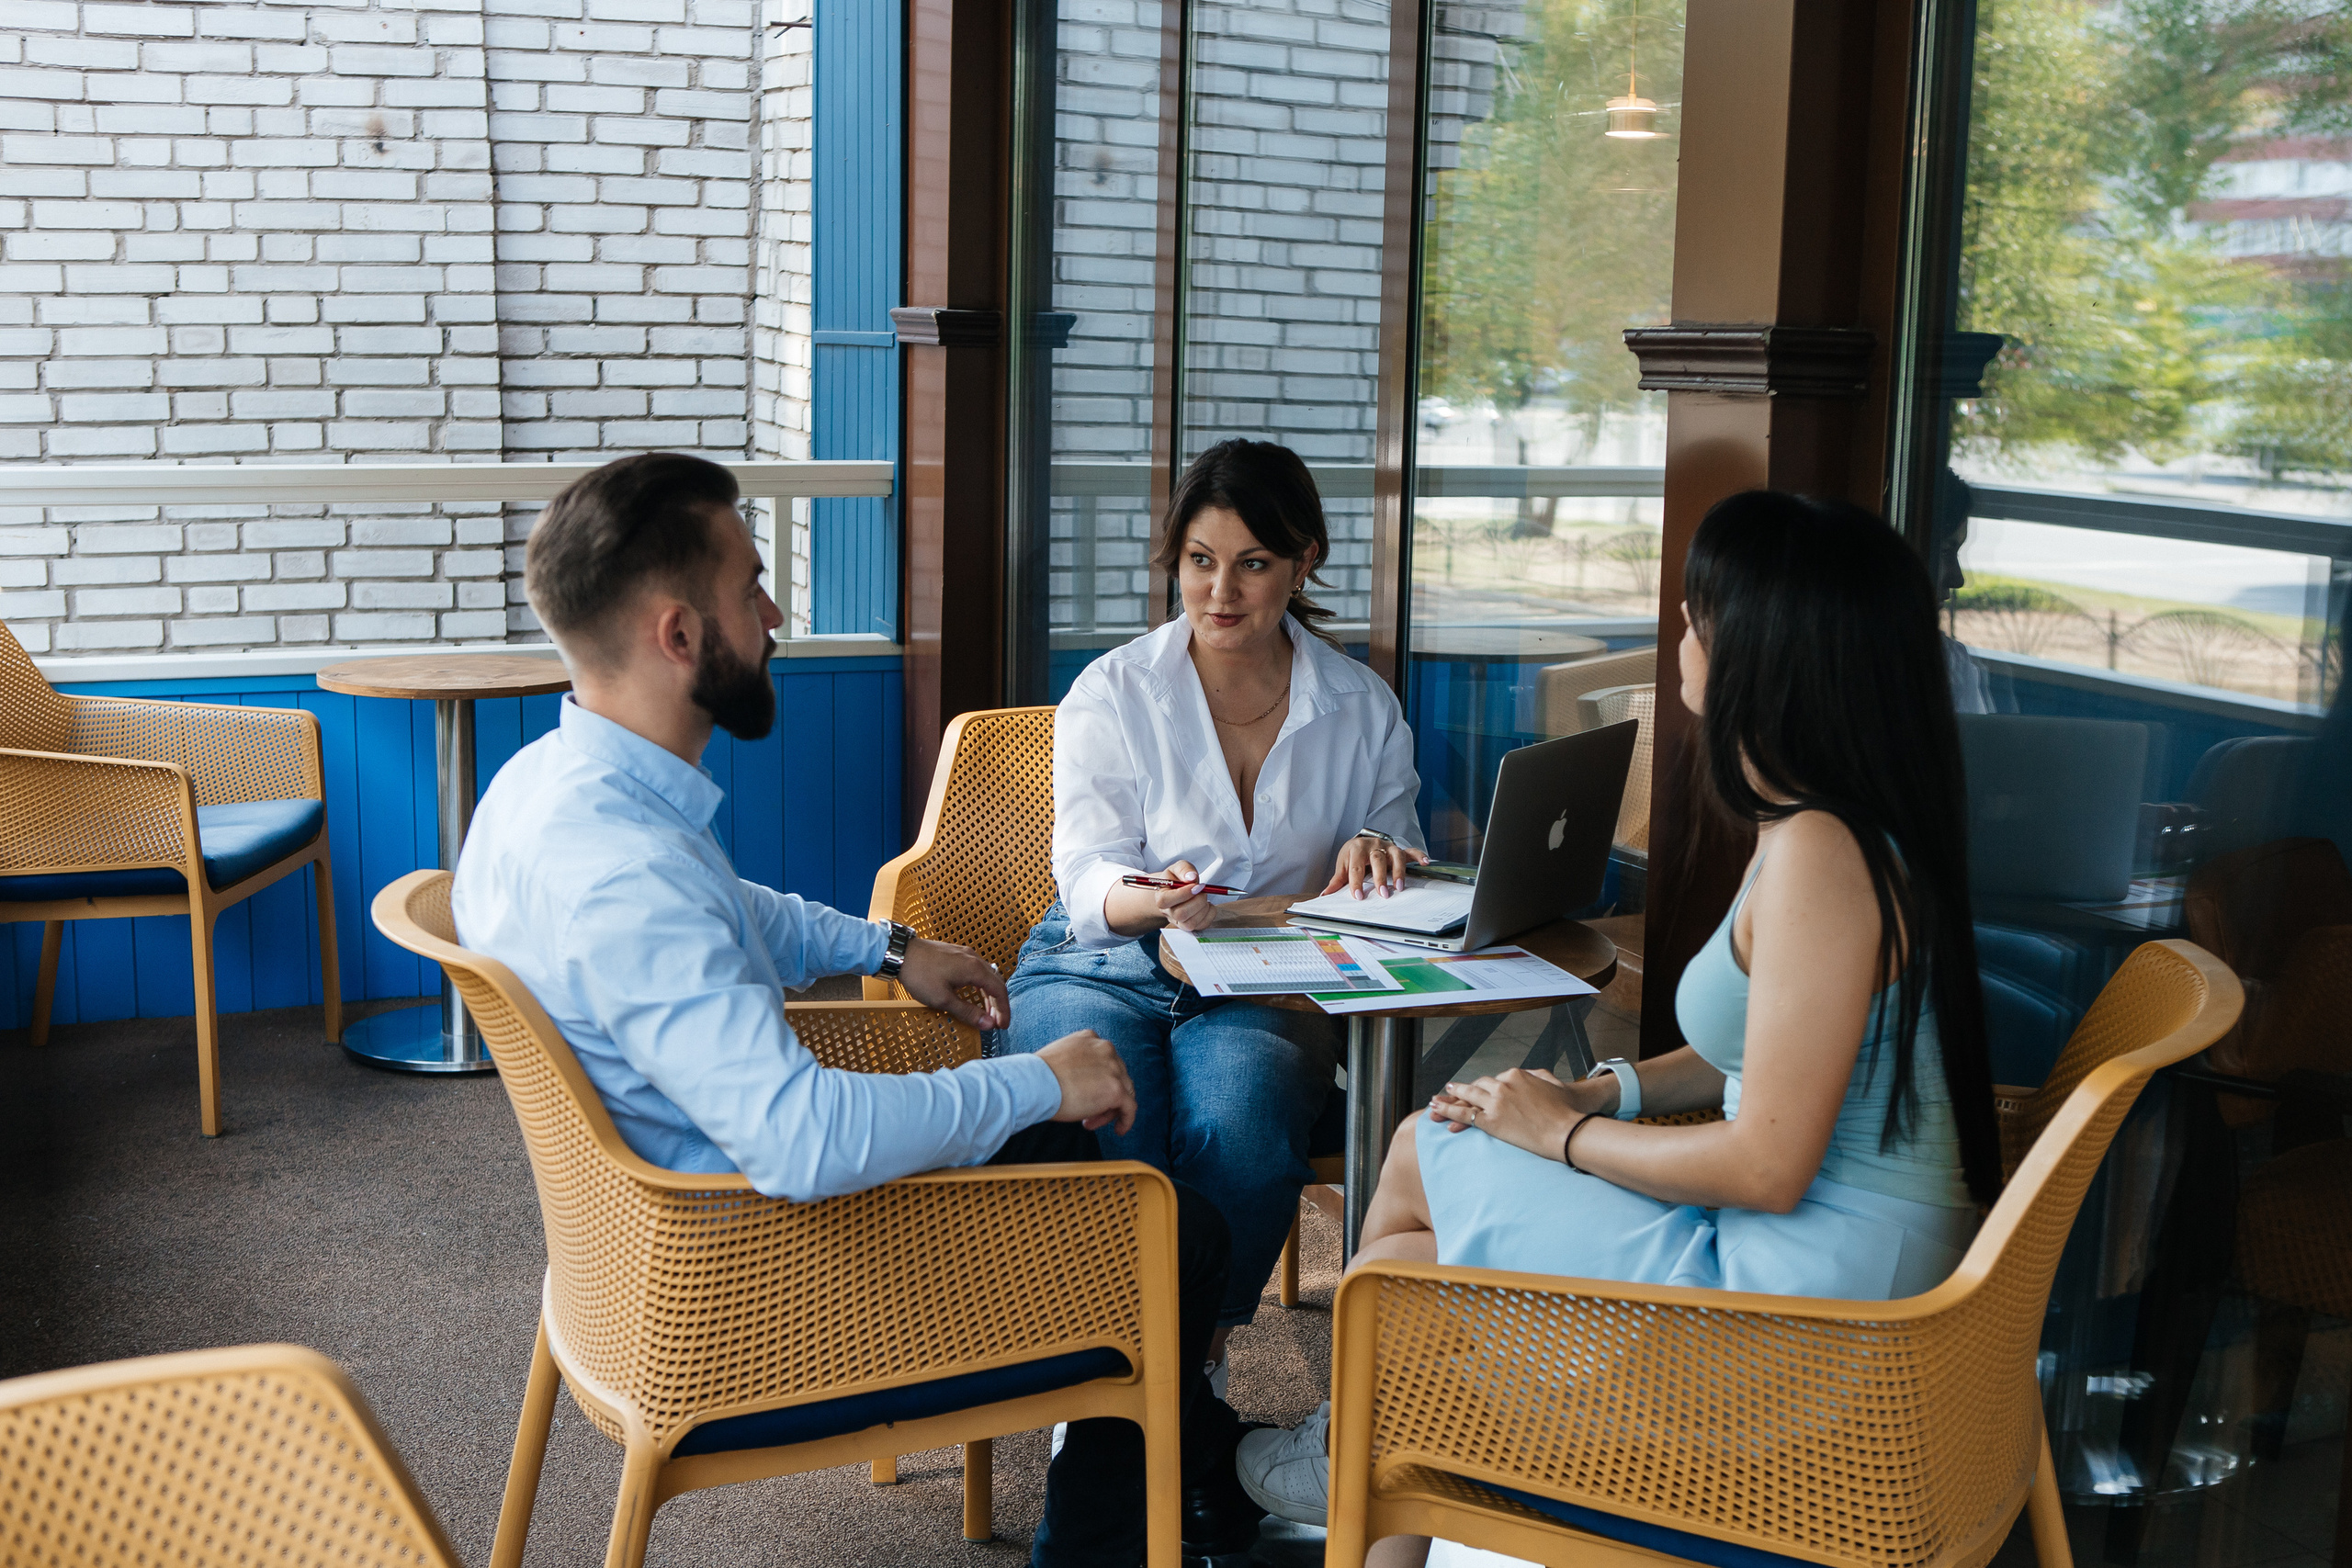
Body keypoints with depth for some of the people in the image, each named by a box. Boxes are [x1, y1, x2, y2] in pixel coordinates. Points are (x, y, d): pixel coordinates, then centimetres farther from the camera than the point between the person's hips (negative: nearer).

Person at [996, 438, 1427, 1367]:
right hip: (1105, 966, -1)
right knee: (1106, 1142, -34)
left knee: (1239, 1134, -34)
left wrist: (1369, 856, -8)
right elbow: (1089, 880, -3)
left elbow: (1395, 893, 17)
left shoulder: (1363, 708, 10)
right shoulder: (1113, 692, 3)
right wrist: (1154, 900, -27)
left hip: (1267, 986, 1)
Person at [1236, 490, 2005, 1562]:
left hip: (1812, 1299, -9)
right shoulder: (1835, 829, 8)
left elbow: (1767, 1166, -25)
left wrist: (1568, 1132, -10)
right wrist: (1607, 1088, 6)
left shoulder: (1819, 855, -25)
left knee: (1424, 1164, 2)